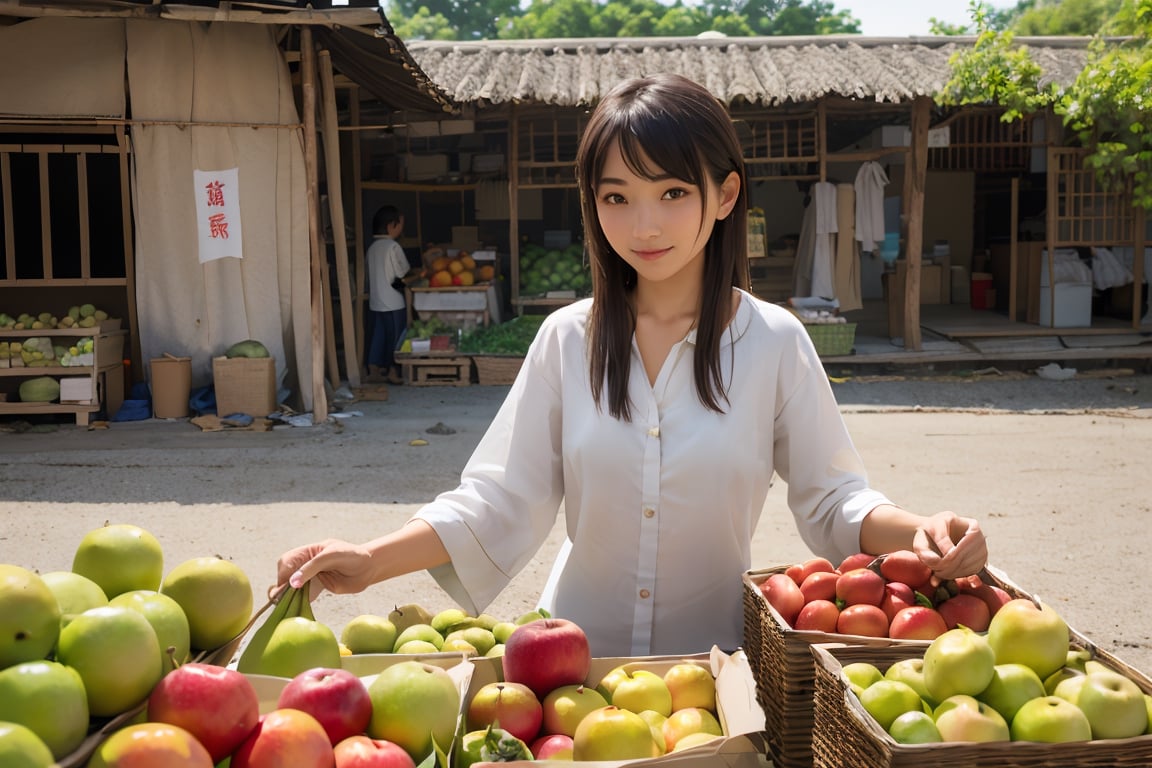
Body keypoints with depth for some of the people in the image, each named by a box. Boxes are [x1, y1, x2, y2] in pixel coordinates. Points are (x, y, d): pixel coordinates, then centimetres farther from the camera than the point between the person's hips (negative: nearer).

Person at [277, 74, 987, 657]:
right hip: (577, 654, 1)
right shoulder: (567, 339, -4)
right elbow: (498, 503, -5)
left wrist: (917, 530, -22)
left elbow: (833, 499, -3)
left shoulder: (774, 342, -7)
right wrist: (372, 561, -16)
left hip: (716, 655, -1)